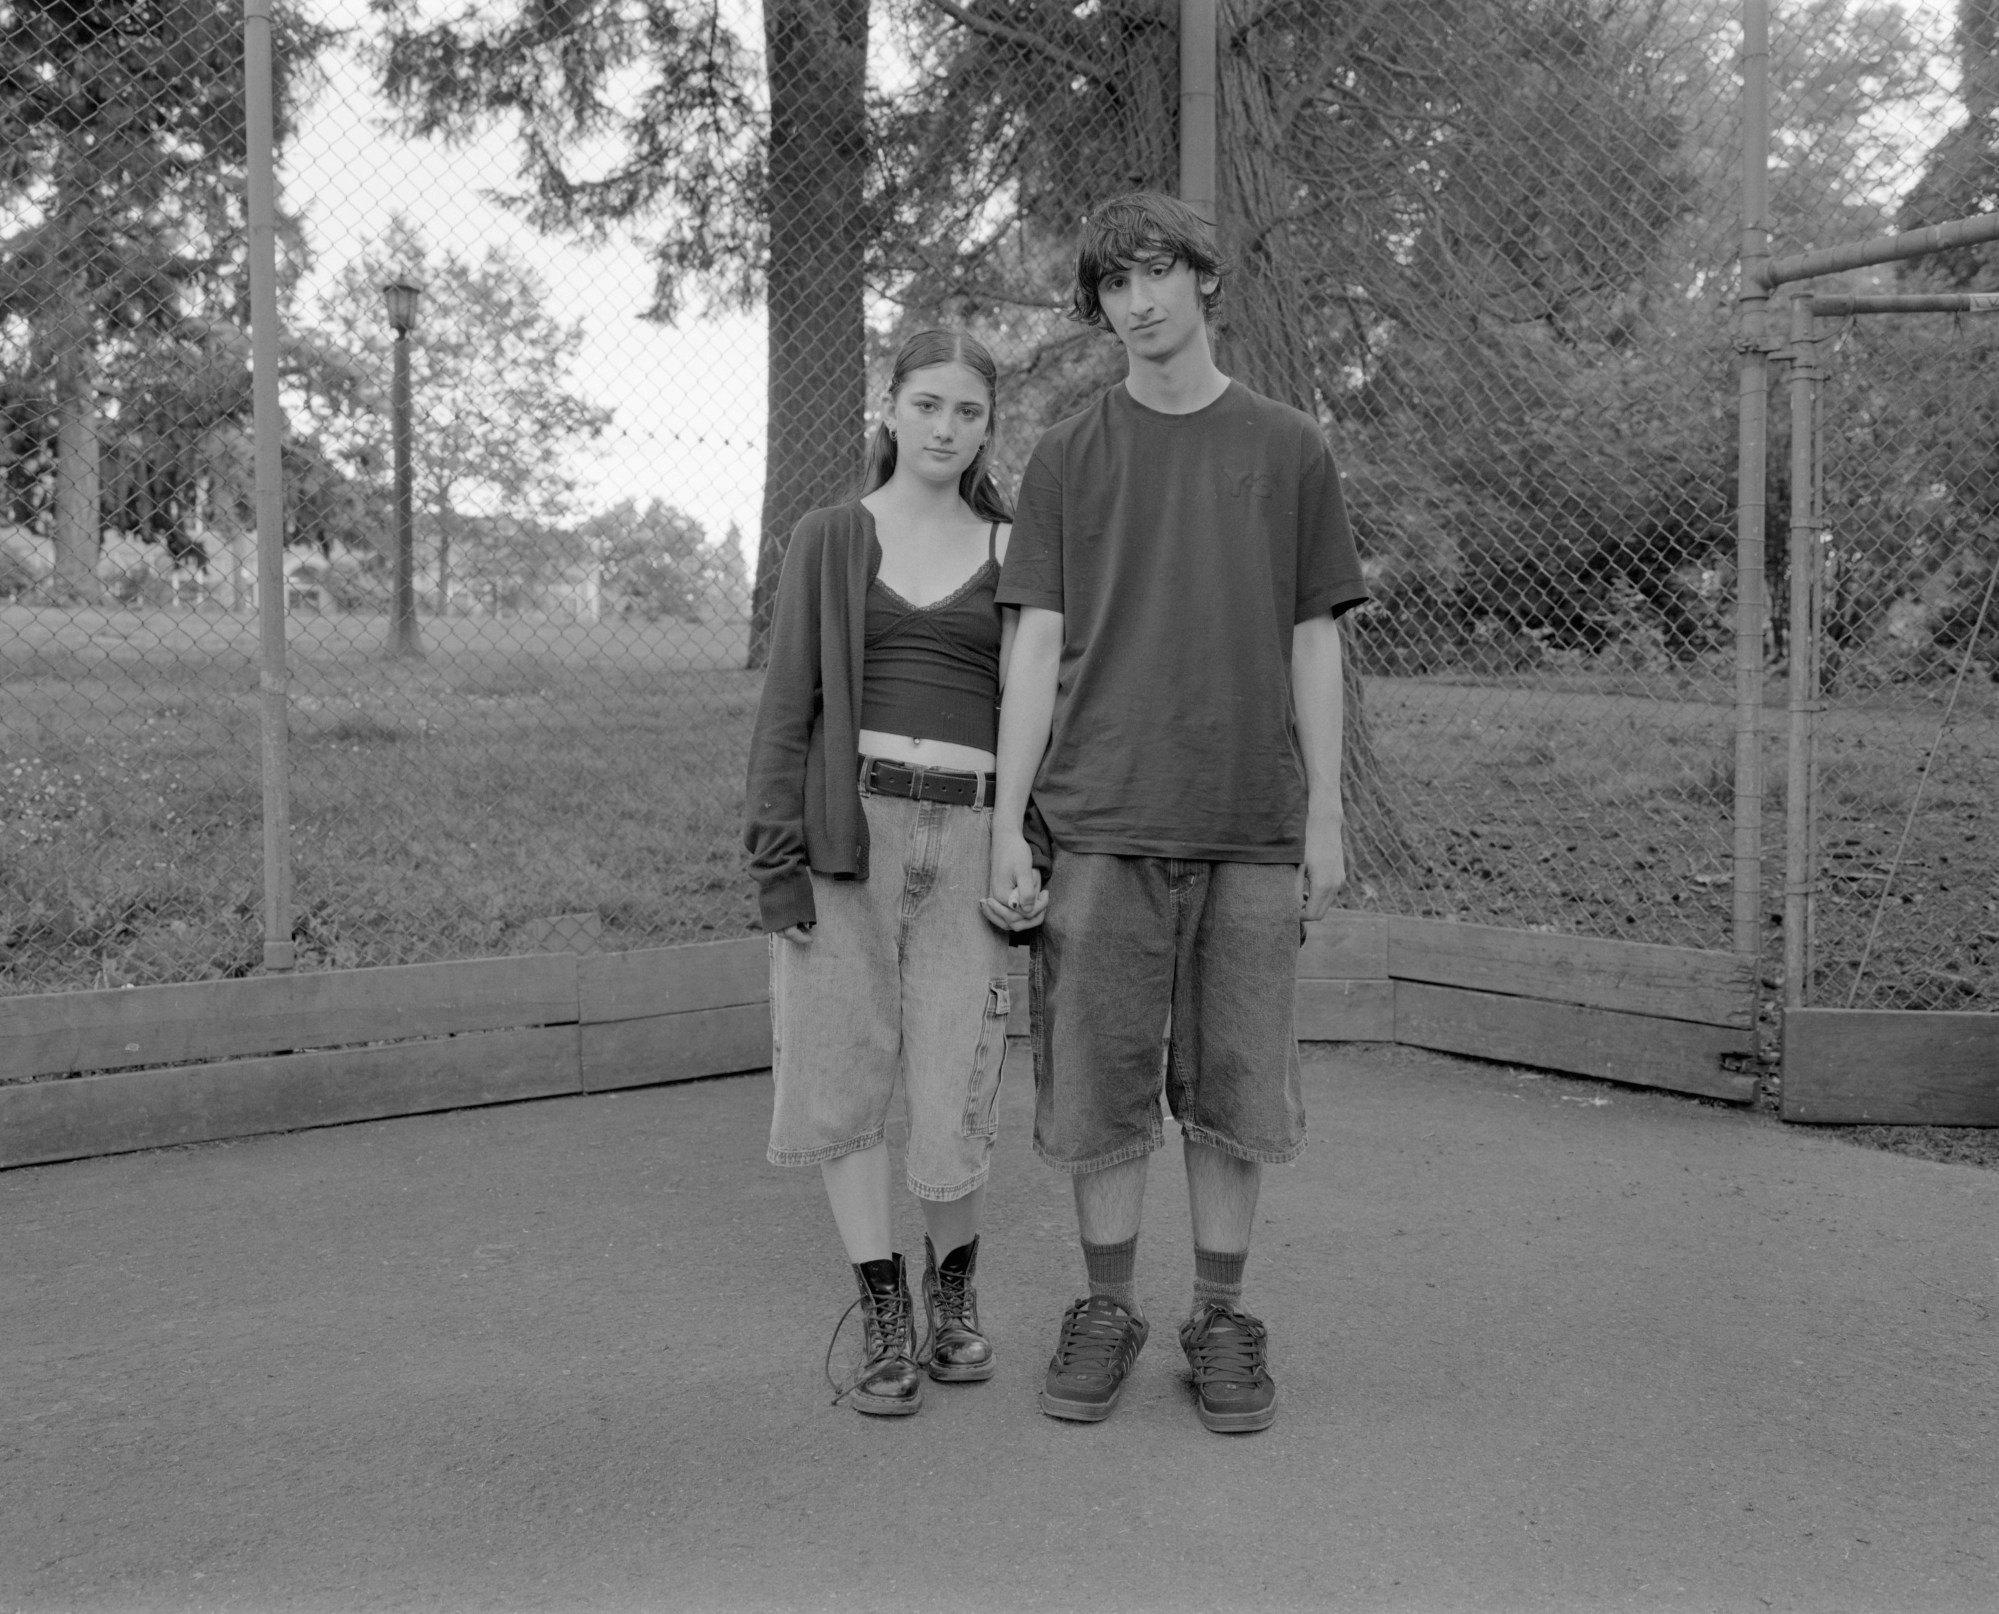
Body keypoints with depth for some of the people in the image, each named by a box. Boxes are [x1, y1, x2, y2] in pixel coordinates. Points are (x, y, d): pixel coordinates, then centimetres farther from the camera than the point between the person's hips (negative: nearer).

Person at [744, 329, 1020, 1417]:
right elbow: (788, 702, 3)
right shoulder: (828, 540, 8)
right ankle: (882, 1319, 15)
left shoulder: (1009, 552, 11)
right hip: (847, 824, 0)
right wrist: (777, 850, -6)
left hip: (969, 830, 0)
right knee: (842, 1071, 1)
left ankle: (954, 1288, 25)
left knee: (956, 1084, -2)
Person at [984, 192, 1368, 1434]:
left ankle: (1224, 1320, 21)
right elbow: (1038, 647, 3)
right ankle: (1108, 1312, 22)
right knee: (1101, 1087, 5)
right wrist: (1008, 831, -3)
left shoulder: (1289, 450, 7)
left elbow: (1315, 644, 7)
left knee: (1237, 1090, 5)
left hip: (1251, 825, 0)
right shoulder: (1068, 459, 7)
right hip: (1100, 822, 0)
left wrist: (1325, 820, 2)